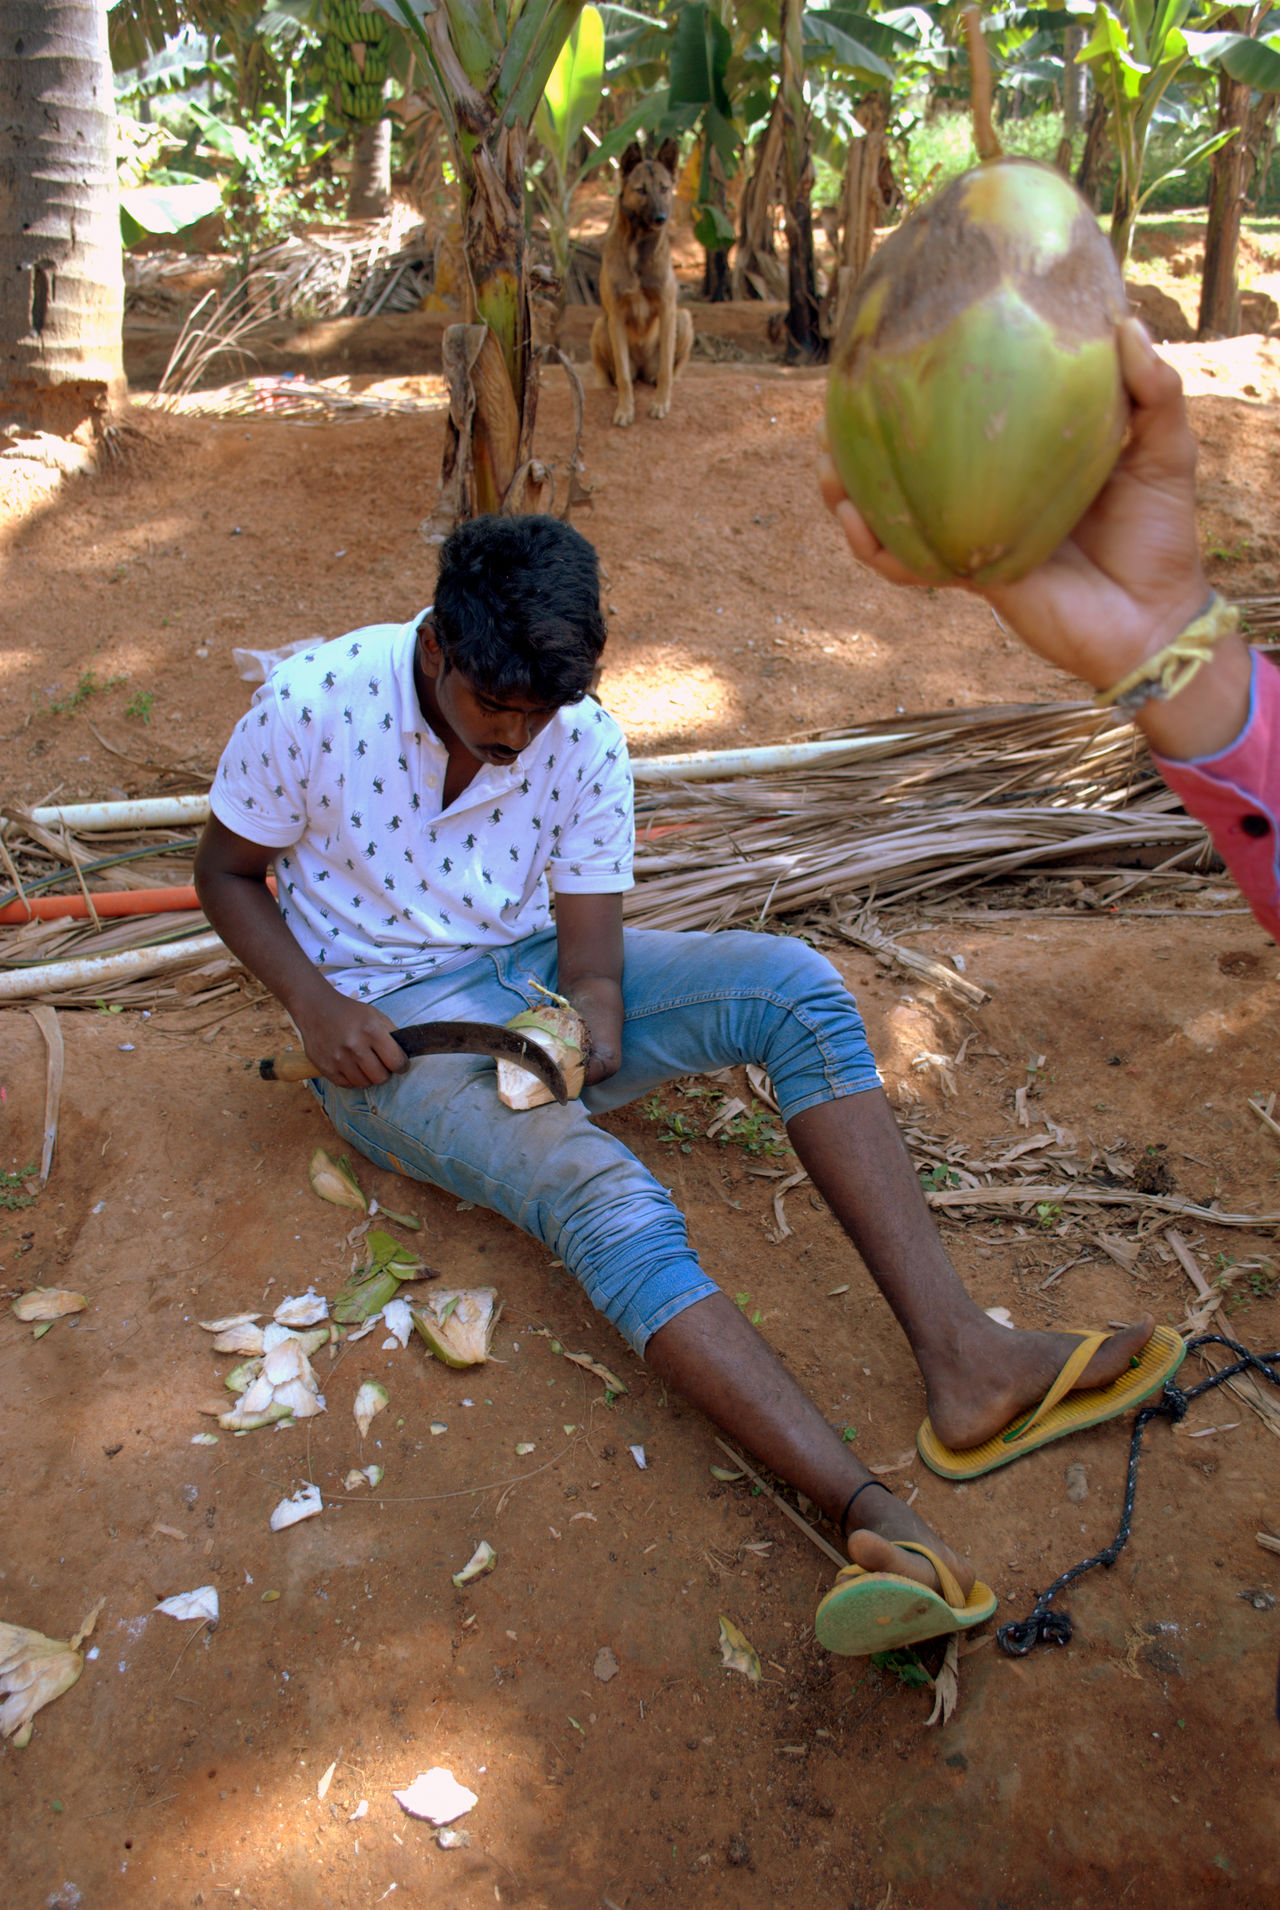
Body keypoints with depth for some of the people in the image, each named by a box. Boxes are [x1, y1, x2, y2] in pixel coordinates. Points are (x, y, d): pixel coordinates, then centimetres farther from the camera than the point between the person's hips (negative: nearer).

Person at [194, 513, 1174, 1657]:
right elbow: (226, 873, -1)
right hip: (388, 1024, -4)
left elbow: (591, 956, -7)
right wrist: (316, 1006, -17)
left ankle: (959, 1356, -30)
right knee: (601, 1192, -34)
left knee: (792, 982, -22)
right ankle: (881, 1521, -44)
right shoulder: (311, 702, -13)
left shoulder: (586, 739, -7)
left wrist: (592, 1025, -31)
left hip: (533, 974, 4)